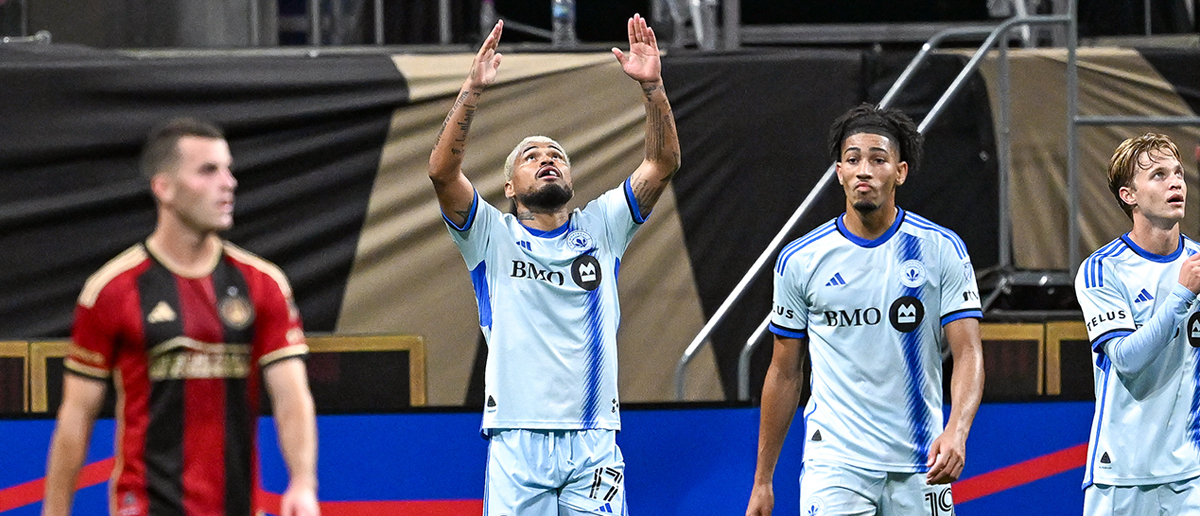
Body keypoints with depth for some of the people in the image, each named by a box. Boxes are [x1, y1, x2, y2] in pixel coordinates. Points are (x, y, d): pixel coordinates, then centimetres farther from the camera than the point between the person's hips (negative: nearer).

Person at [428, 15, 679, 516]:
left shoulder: (599, 229, 13)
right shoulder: (494, 235, 8)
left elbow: (663, 163, 4)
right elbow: (442, 171, -8)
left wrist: (651, 86, -9)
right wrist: (473, 90, -18)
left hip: (593, 446, 2)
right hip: (516, 442, -2)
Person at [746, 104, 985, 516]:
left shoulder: (943, 250, 0)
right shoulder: (799, 261, 3)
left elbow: (968, 354, -5)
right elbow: (785, 373, 10)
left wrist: (956, 430, -25)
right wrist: (762, 481, 10)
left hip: (919, 466, 1)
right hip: (833, 462, -1)